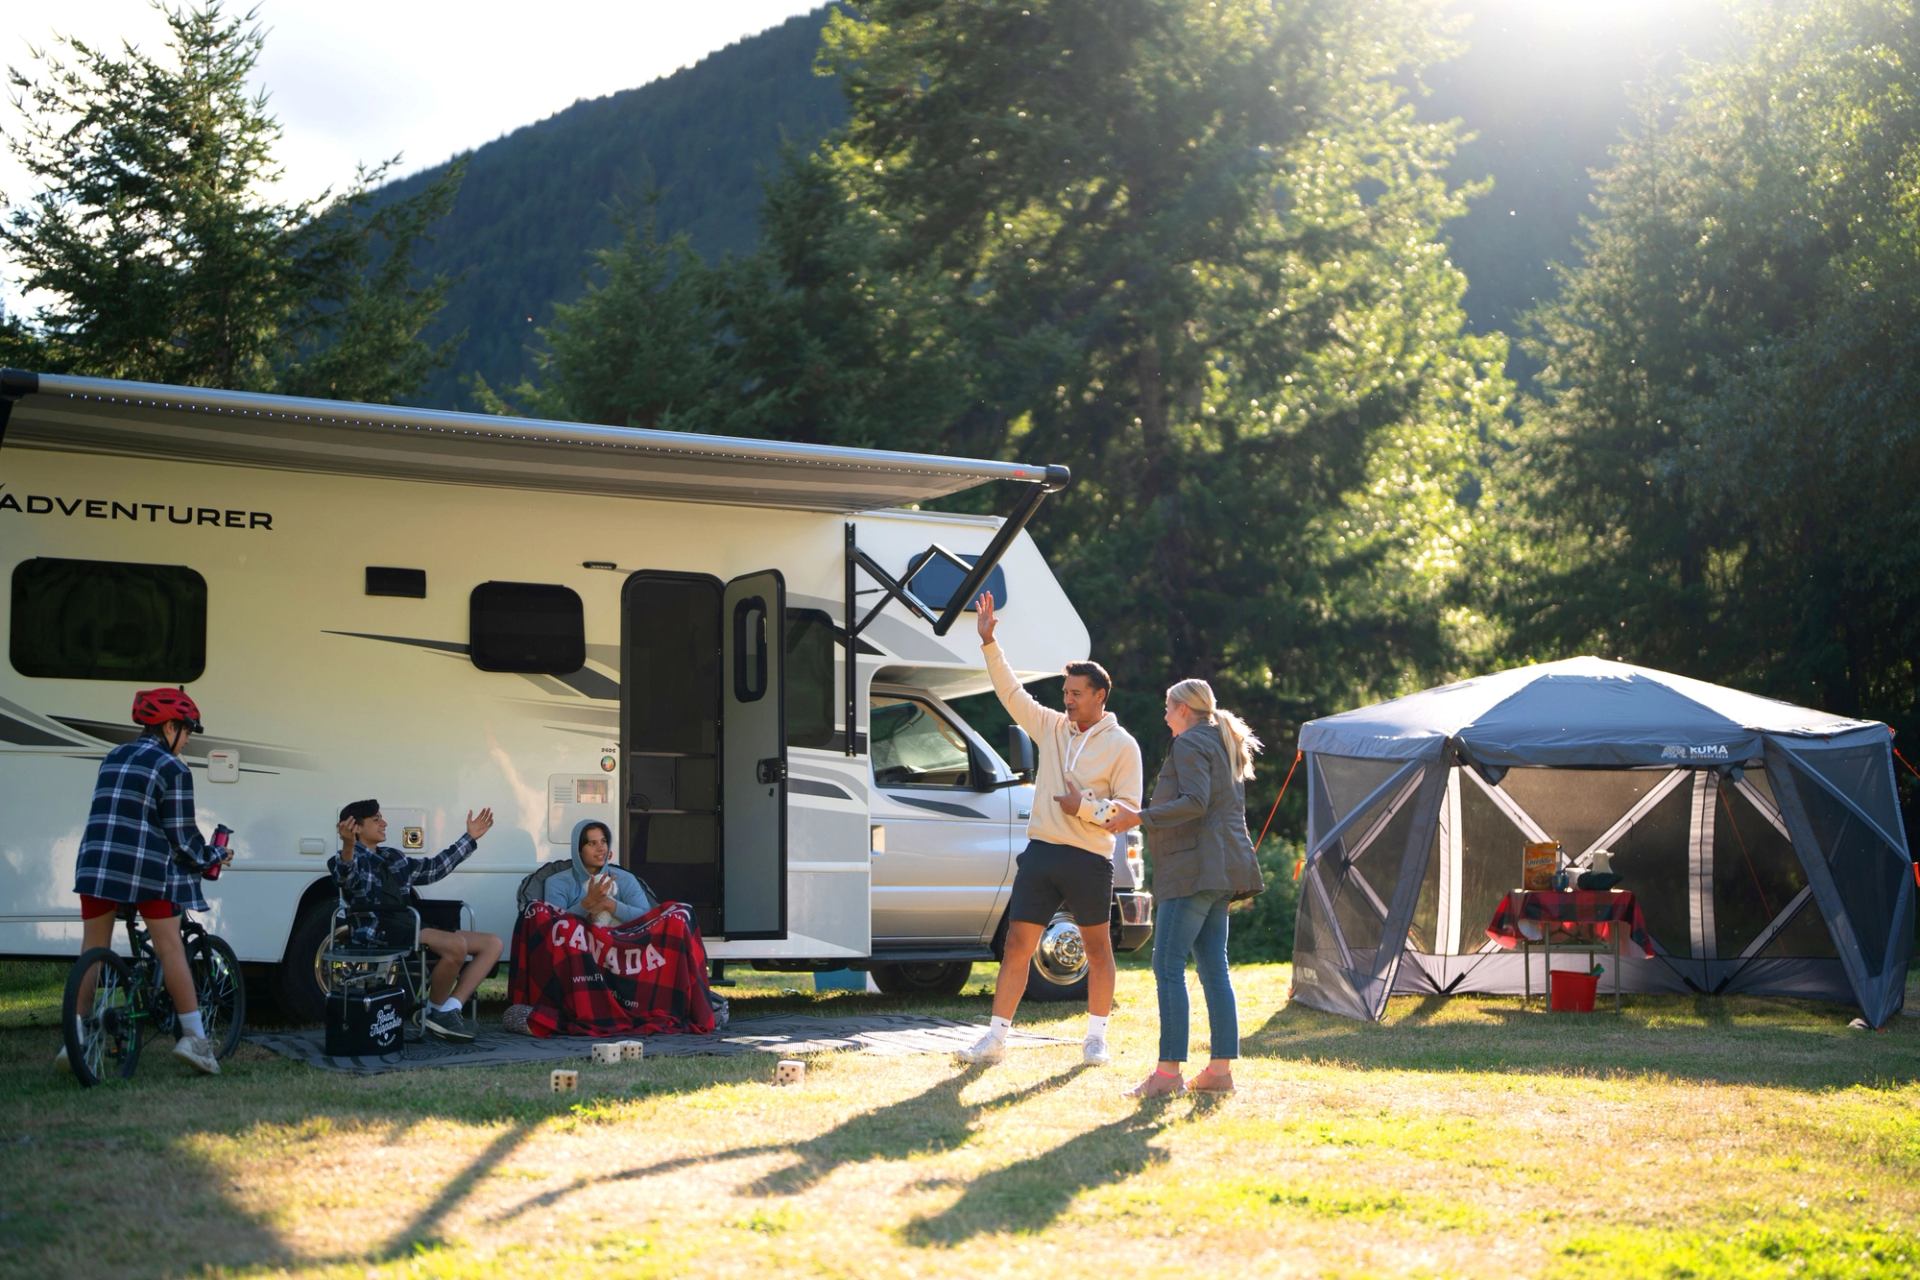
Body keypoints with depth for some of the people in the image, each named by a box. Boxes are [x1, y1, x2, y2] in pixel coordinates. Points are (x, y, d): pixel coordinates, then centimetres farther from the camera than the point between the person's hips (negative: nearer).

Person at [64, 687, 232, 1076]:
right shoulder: (172, 769, -4)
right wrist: (212, 857, 12)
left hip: (95, 864, 6)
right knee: (170, 948, 2)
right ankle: (194, 1037, 2)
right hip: (145, 868, -5)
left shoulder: (113, 758, 16)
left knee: (92, 952, 11)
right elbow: (181, 835, -6)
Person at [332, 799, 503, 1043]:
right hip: (382, 933, -9)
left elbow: (433, 868, 35)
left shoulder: (392, 858, 26)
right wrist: (348, 846, -48)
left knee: (493, 943, 0)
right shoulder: (353, 859, 0)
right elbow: (347, 876, -25)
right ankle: (436, 1011, -12)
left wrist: (470, 838, 37)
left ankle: (450, 1007, -10)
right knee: (457, 945, -33)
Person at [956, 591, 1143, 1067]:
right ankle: (996, 1038, 2)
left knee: (1097, 948, 7)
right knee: (1017, 944, 0)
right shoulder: (1052, 728, 10)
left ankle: (1096, 1038, 18)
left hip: (1089, 860, -4)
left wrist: (1085, 807, -19)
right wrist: (989, 643, -1)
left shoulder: (1122, 746, -3)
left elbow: (1129, 809, -5)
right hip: (1041, 851, 4)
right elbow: (1011, 691, 7)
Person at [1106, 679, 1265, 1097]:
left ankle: (1168, 1072, -14)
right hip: (1221, 871, 10)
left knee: (1168, 965, -10)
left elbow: (1195, 802, -20)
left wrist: (1139, 817, -18)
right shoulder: (1224, 744, 22)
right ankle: (1221, 1070, 8)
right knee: (1213, 967, 9)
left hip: (1195, 868, -10)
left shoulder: (1190, 744, -8)